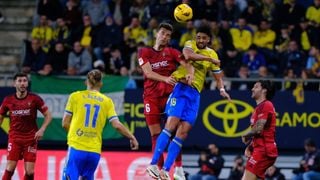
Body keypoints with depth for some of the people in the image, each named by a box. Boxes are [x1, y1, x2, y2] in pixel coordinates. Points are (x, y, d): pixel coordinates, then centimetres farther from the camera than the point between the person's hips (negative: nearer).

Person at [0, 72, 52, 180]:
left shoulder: (34, 99, -4)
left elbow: (48, 115, 1)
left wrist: (42, 130, -12)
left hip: (31, 138, 0)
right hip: (14, 138, 0)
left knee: (29, 171, -3)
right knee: (10, 169, -8)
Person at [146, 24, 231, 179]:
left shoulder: (212, 54, 18)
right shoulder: (190, 45, 4)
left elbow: (218, 76, 22)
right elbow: (188, 55, -20)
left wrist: (222, 89, 3)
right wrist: (209, 58, -17)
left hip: (194, 93, 5)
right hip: (180, 88, -5)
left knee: (182, 133, -3)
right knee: (171, 125, -20)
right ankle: (153, 164, -25)